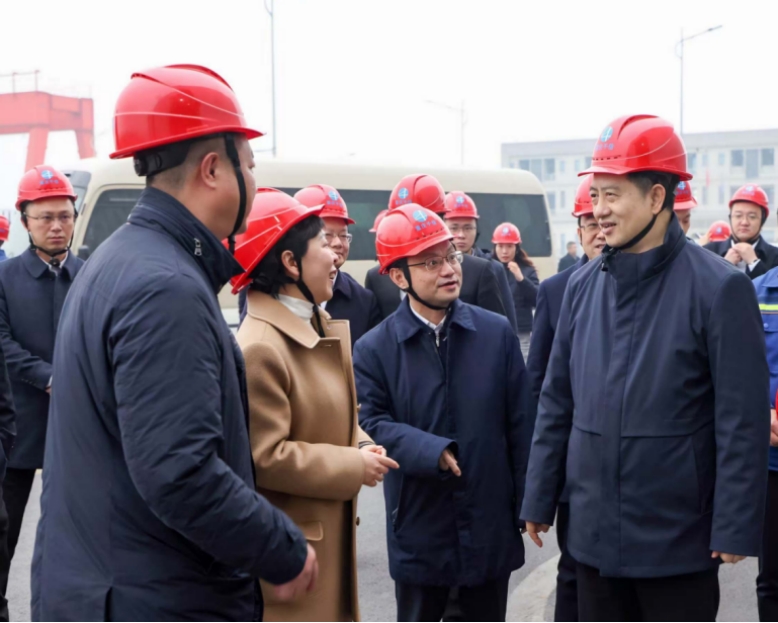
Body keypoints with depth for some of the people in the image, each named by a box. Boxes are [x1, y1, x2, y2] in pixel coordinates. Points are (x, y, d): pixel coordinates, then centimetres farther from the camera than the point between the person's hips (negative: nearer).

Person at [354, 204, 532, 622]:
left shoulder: (497, 333, -1)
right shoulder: (375, 348, -5)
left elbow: (520, 425, 1)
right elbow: (371, 423, -11)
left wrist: (526, 504, 1)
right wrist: (430, 451, -26)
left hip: (490, 522, 2)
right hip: (419, 528, -1)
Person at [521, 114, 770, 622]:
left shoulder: (718, 288, -12)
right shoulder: (583, 285, 3)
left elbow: (742, 423, -12)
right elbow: (557, 403, 8)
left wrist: (736, 528, -13)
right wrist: (539, 499, 8)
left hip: (680, 539, -4)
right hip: (595, 533, 5)